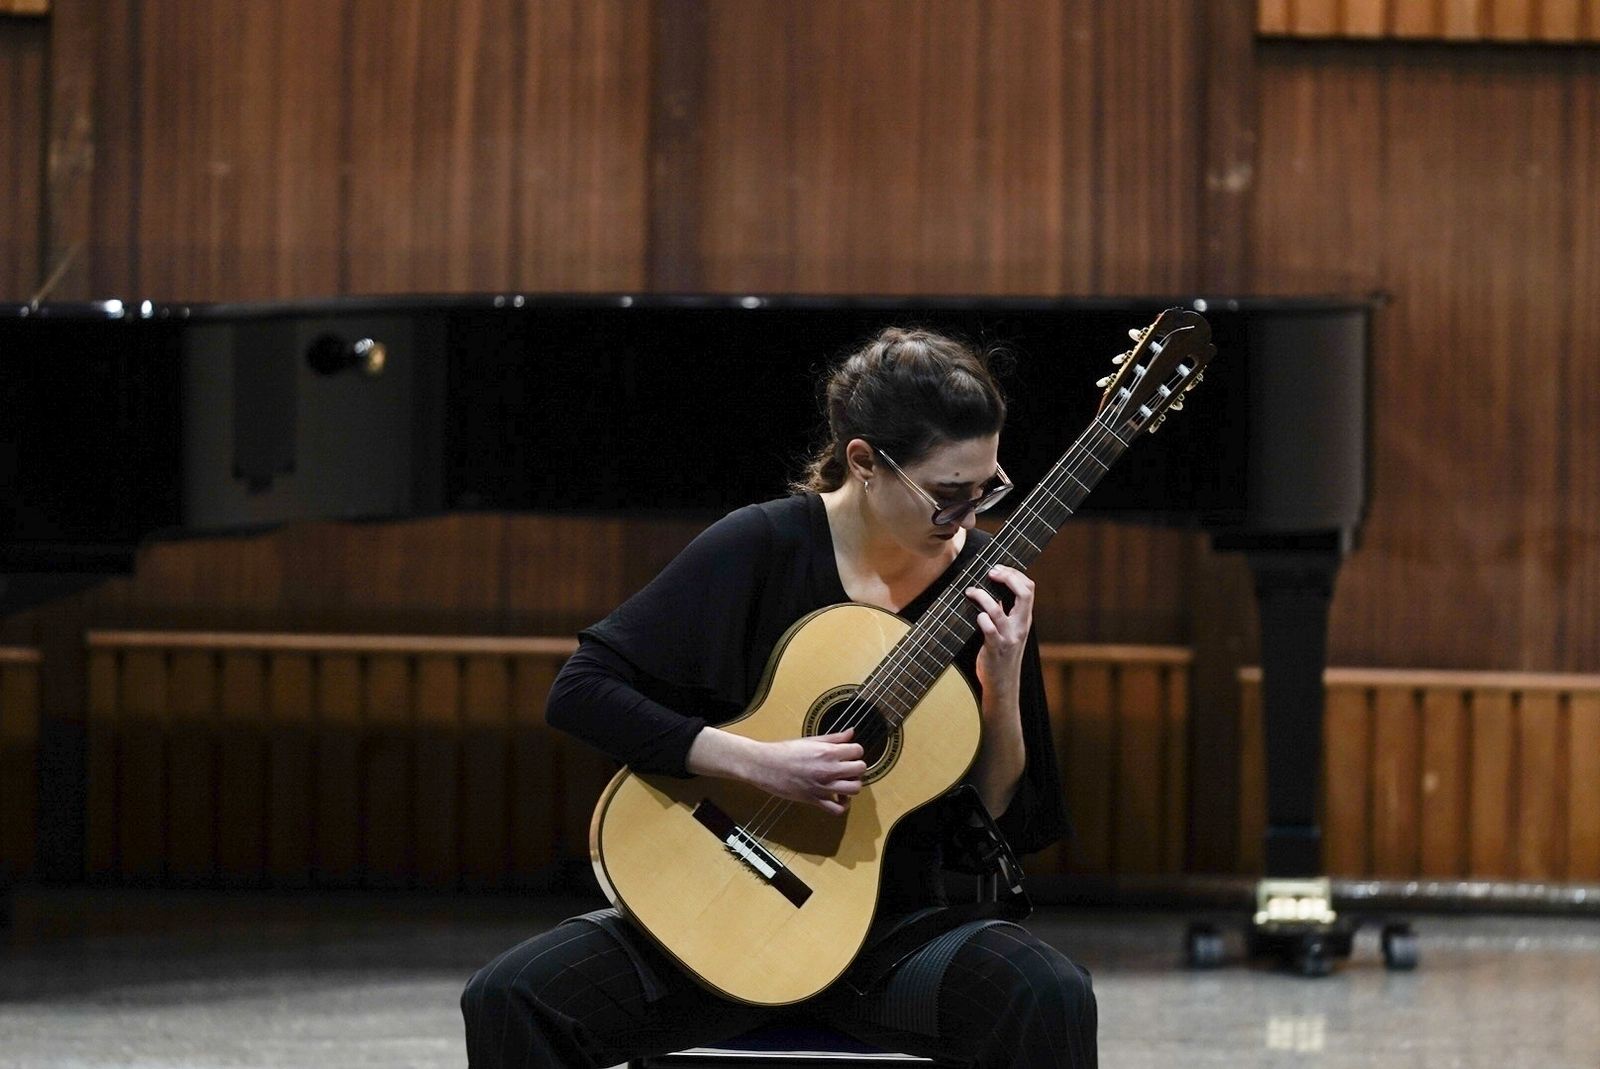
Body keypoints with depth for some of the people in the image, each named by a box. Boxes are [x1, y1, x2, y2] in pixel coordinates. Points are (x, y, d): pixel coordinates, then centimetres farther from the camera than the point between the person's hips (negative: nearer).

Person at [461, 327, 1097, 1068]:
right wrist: (758, 763, -19)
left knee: (1049, 997, -31)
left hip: (893, 930, 1)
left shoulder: (985, 584, 0)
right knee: (511, 1000, -25)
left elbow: (1002, 822, 3)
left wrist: (1004, 689, -15)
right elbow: (581, 693, -10)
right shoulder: (762, 548, -7)